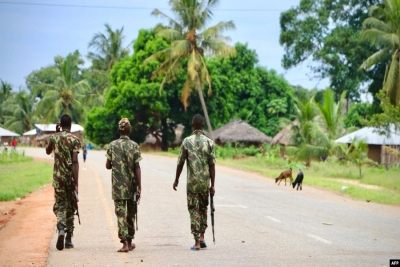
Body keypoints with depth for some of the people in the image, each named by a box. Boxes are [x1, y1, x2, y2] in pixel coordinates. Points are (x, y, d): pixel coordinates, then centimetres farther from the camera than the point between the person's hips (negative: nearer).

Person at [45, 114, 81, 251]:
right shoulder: (74, 140, -7)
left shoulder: (54, 137, 3)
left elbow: (48, 151, 25)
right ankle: (69, 239, 13)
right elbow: (75, 162, -15)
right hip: (71, 178, -1)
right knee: (70, 207, 10)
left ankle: (61, 229, -24)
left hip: (58, 178, 1)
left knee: (60, 205, 5)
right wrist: (76, 183, -16)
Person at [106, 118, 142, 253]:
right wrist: (139, 187, -5)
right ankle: (130, 241, 24)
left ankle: (125, 243, -12)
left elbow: (108, 165, 3)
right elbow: (137, 168, -7)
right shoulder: (134, 146, -5)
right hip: (131, 185, 0)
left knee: (120, 213, -1)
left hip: (117, 185, 0)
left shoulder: (112, 145, -1)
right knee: (131, 213, 14)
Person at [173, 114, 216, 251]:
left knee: (194, 210, 2)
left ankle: (197, 242, -3)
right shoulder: (209, 142, -2)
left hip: (192, 182, -2)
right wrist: (213, 185, 1)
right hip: (205, 182, 2)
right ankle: (202, 237, 16)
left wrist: (176, 180, 12)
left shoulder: (187, 141, -5)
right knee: (203, 208, 20)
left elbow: (180, 163, -1)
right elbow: (212, 165, -4)